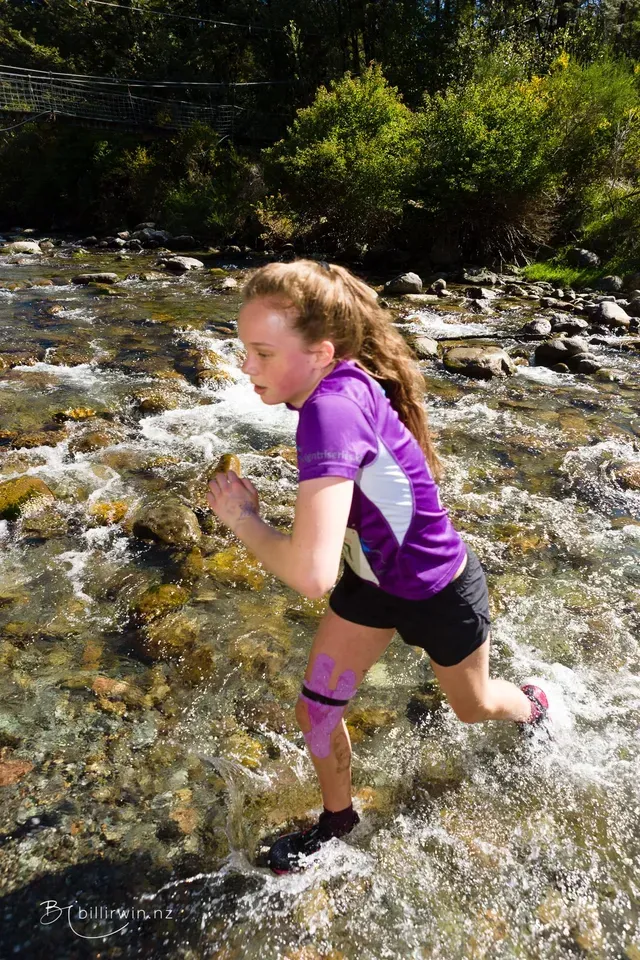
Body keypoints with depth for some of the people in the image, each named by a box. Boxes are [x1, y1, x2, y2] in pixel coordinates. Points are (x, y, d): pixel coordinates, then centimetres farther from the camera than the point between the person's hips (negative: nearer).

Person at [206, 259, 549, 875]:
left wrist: (241, 516, -29)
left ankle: (534, 706, 62)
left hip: (439, 592, -6)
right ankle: (338, 818, 42)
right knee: (315, 712, 11)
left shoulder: (332, 408, -40)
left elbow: (311, 574, -47)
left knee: (472, 707, 25)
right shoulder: (344, 383, -14)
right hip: (371, 580, 7)